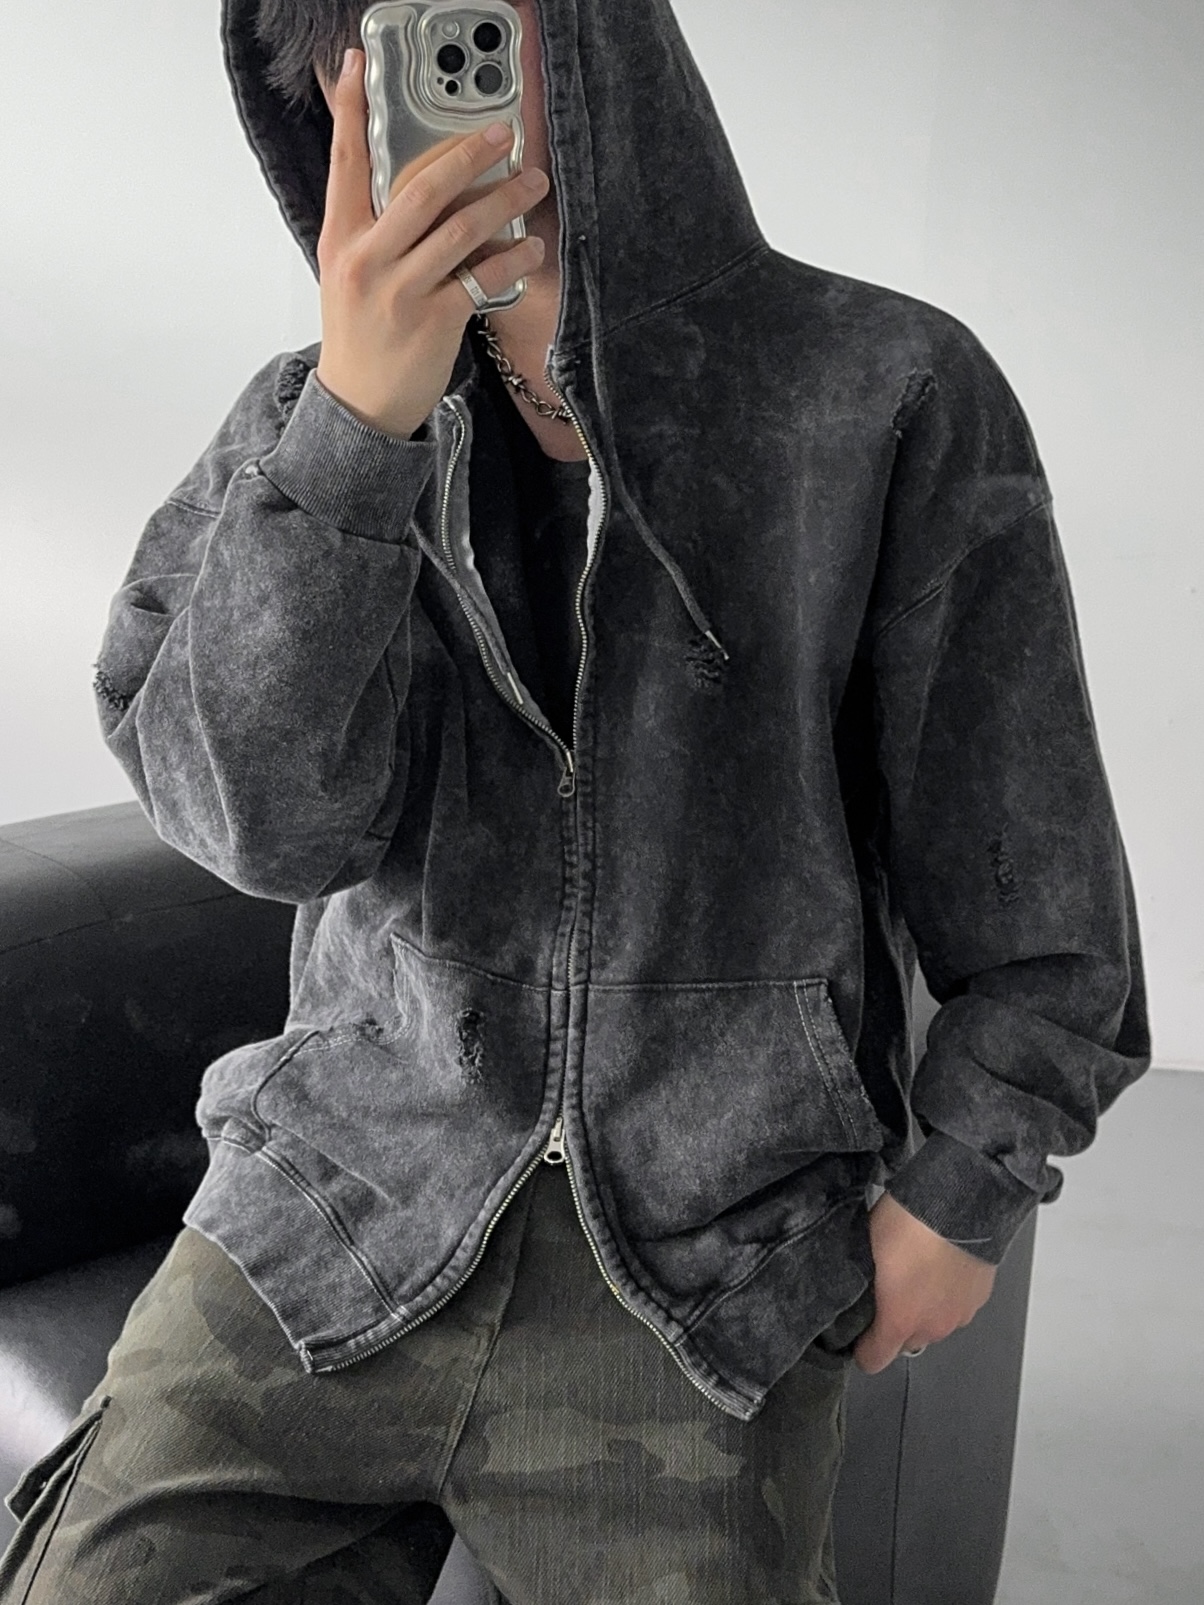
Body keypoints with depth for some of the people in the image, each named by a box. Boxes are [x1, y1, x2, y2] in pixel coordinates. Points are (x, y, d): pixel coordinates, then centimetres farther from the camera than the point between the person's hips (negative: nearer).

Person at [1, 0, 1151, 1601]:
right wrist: (358, 426, -23)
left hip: (705, 1271, -1)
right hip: (346, 1191, 2)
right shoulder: (312, 418, 2)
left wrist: (967, 1181, 4)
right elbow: (263, 813, -13)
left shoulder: (883, 396, -5)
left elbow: (1025, 866, 1)